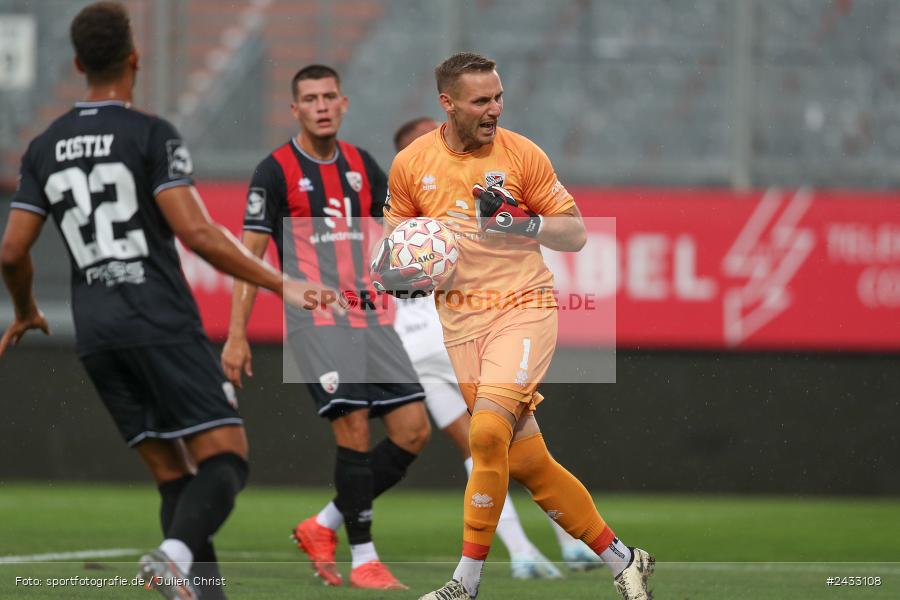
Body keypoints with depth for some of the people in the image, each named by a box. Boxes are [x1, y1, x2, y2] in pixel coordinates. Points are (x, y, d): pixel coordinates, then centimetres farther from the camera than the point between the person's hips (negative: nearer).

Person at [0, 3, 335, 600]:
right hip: (162, 321, -6)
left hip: (95, 331, 6)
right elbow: (197, 233, -15)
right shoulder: (152, 135, -6)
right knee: (225, 459, -7)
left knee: (173, 474, 10)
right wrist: (279, 283, -9)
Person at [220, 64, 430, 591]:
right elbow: (249, 255, -3)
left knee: (414, 431, -2)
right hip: (315, 319, -6)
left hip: (370, 315, 6)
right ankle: (363, 559, -5)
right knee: (354, 426, -17)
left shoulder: (360, 164, 13)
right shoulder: (276, 171, -3)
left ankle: (323, 527, 12)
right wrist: (236, 336, -8)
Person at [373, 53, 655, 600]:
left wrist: (518, 223, -17)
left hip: (523, 308, -4)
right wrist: (391, 269, -4)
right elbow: (396, 232, 18)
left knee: (488, 430, -23)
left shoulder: (522, 155, -4)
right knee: (526, 460, 2)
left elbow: (575, 233, 0)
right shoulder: (411, 163, 3)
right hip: (461, 320, 4)